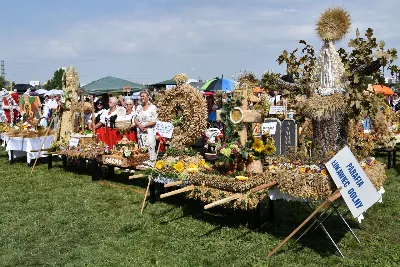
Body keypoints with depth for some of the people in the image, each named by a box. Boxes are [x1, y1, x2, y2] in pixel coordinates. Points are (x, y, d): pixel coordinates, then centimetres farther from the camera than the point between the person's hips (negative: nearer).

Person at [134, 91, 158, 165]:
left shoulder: (153, 107, -3)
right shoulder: (139, 107, 14)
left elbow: (154, 121, -8)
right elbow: (135, 119, 11)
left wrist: (144, 125, -12)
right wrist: (140, 125, -8)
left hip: (149, 131, -5)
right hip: (140, 131, 5)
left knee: (150, 147, -8)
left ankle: (151, 163, -3)